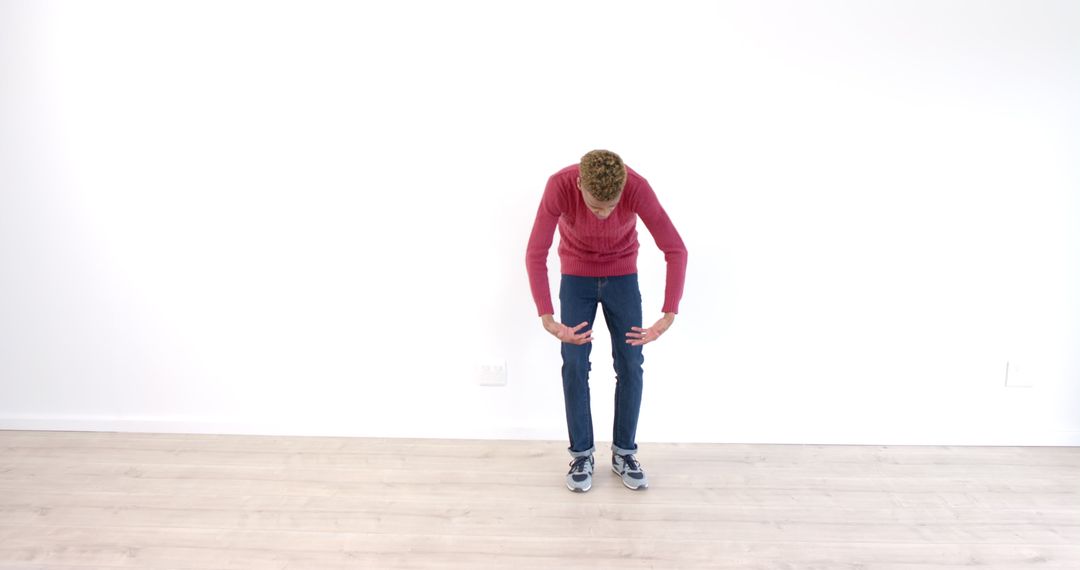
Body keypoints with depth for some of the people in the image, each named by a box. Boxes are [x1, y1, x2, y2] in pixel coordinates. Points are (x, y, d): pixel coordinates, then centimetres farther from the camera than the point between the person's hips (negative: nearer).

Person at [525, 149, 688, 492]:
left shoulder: (638, 188, -30)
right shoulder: (559, 186, -30)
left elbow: (675, 249, -26)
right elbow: (535, 254, -29)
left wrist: (669, 316, -35)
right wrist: (547, 319, -39)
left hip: (623, 277, 1)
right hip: (576, 277, 0)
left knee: (630, 365, -3)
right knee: (575, 365, -6)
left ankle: (624, 452, 12)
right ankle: (581, 454, 8)